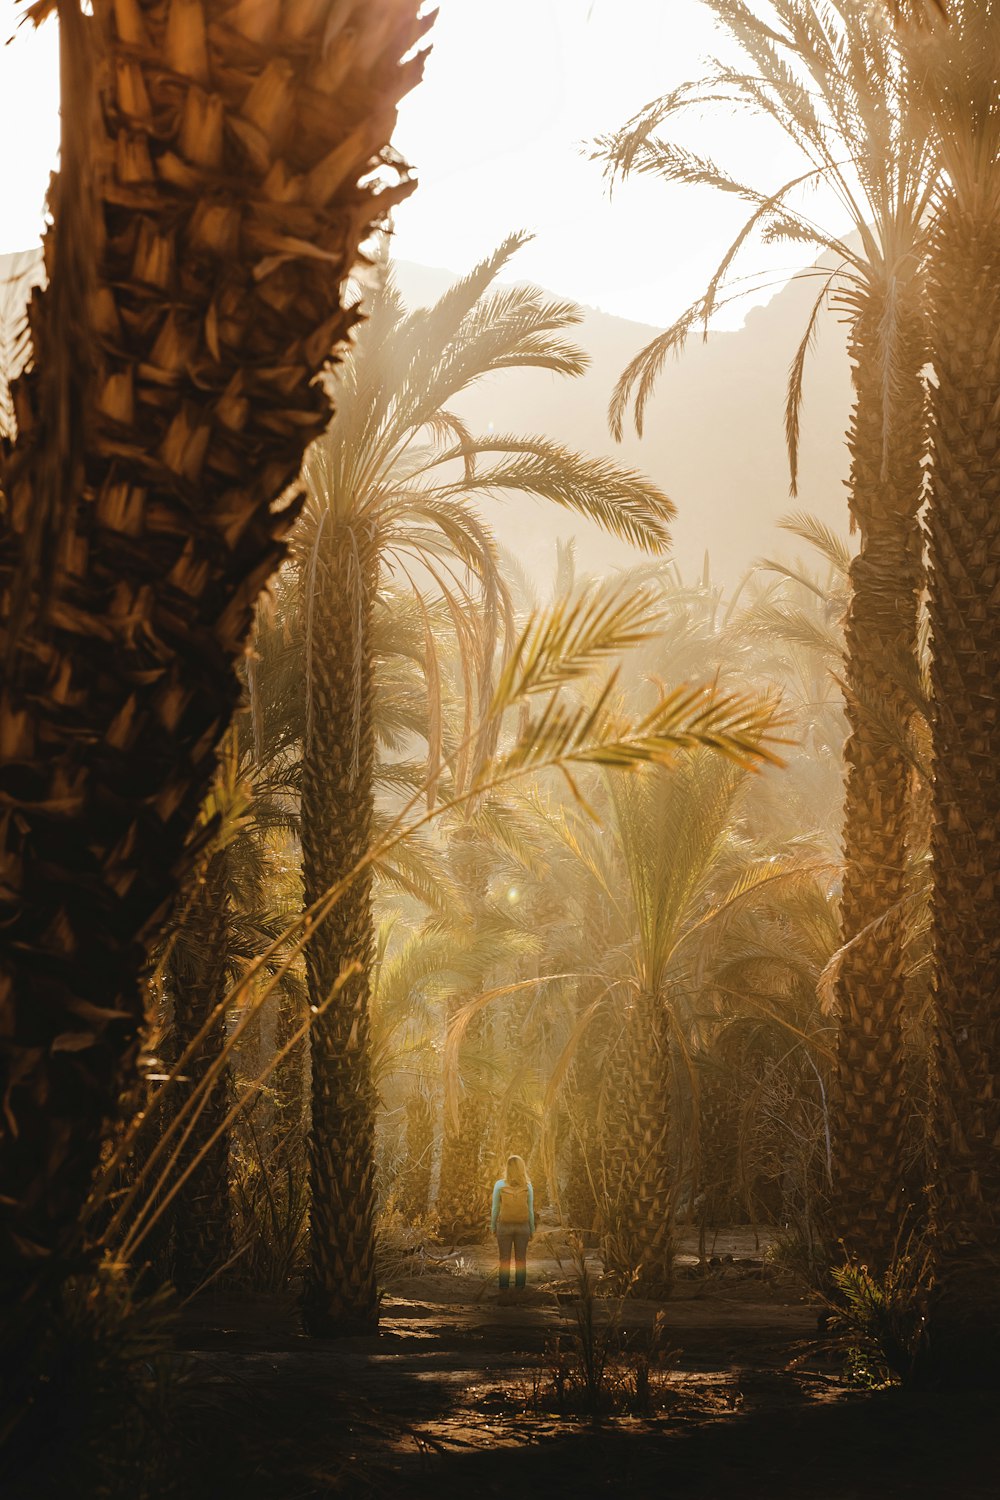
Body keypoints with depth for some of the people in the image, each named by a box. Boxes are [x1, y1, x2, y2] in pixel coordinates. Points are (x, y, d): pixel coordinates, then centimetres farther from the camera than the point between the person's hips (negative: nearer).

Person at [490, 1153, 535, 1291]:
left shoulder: (499, 1184, -15)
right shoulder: (527, 1186, -12)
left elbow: (495, 1208, -8)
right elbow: (530, 1210, -5)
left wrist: (492, 1227, 6)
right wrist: (532, 1229, 8)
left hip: (505, 1226, -1)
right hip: (522, 1227, 1)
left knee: (505, 1260, 10)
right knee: (520, 1260, 11)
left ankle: (503, 1290, 12)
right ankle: (519, 1290, 13)